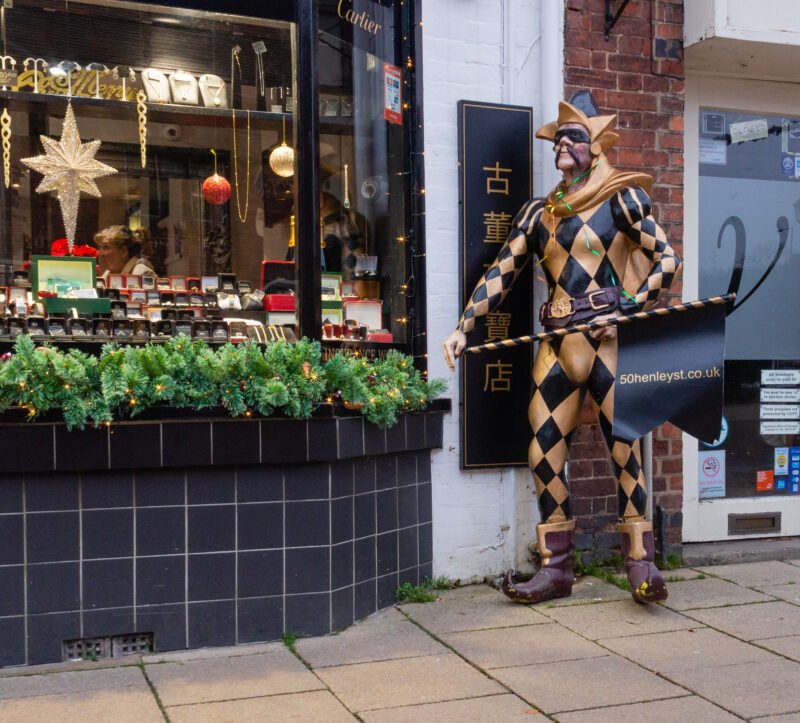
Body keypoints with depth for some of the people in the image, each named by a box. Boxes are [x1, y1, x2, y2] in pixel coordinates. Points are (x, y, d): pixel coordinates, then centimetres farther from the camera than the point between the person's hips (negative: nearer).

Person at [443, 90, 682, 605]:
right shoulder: (539, 212, 15)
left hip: (608, 341, -5)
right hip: (556, 346, 5)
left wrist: (631, 308, -12)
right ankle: (556, 569, 14)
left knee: (624, 447, -4)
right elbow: (501, 273, 12)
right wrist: (464, 328, 3)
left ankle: (642, 564, 7)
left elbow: (667, 259, -1)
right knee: (544, 455, 3)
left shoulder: (621, 199, 2)